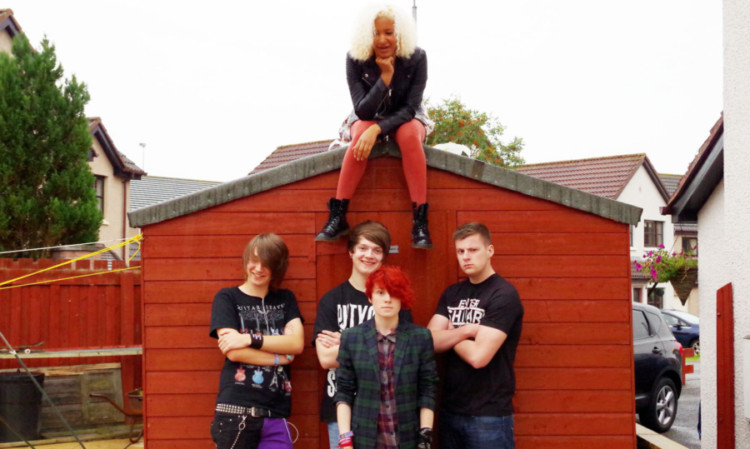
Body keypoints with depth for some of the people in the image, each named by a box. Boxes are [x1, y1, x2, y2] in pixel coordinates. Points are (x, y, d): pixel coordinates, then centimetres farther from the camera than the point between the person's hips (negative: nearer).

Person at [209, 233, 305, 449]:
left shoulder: (286, 299, 15)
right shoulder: (227, 298, 5)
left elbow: (297, 343, -1)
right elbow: (233, 351, -7)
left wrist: (249, 339, -9)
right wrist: (280, 356, -2)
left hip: (276, 413, 3)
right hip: (236, 410, -3)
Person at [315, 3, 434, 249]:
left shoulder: (417, 58, -18)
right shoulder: (355, 59, -18)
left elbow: (409, 108, -21)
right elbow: (362, 110, -20)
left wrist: (377, 129, -37)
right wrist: (385, 77, -32)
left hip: (405, 118, 0)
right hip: (367, 118, 0)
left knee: (410, 135, -36)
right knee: (361, 136, -35)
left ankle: (420, 221, -37)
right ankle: (337, 217, -32)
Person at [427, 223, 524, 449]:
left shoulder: (504, 295, -13)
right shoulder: (452, 293, 9)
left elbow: (478, 356, -21)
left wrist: (448, 336, -4)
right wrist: (465, 331, -17)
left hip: (489, 415, -6)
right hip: (450, 409, 6)